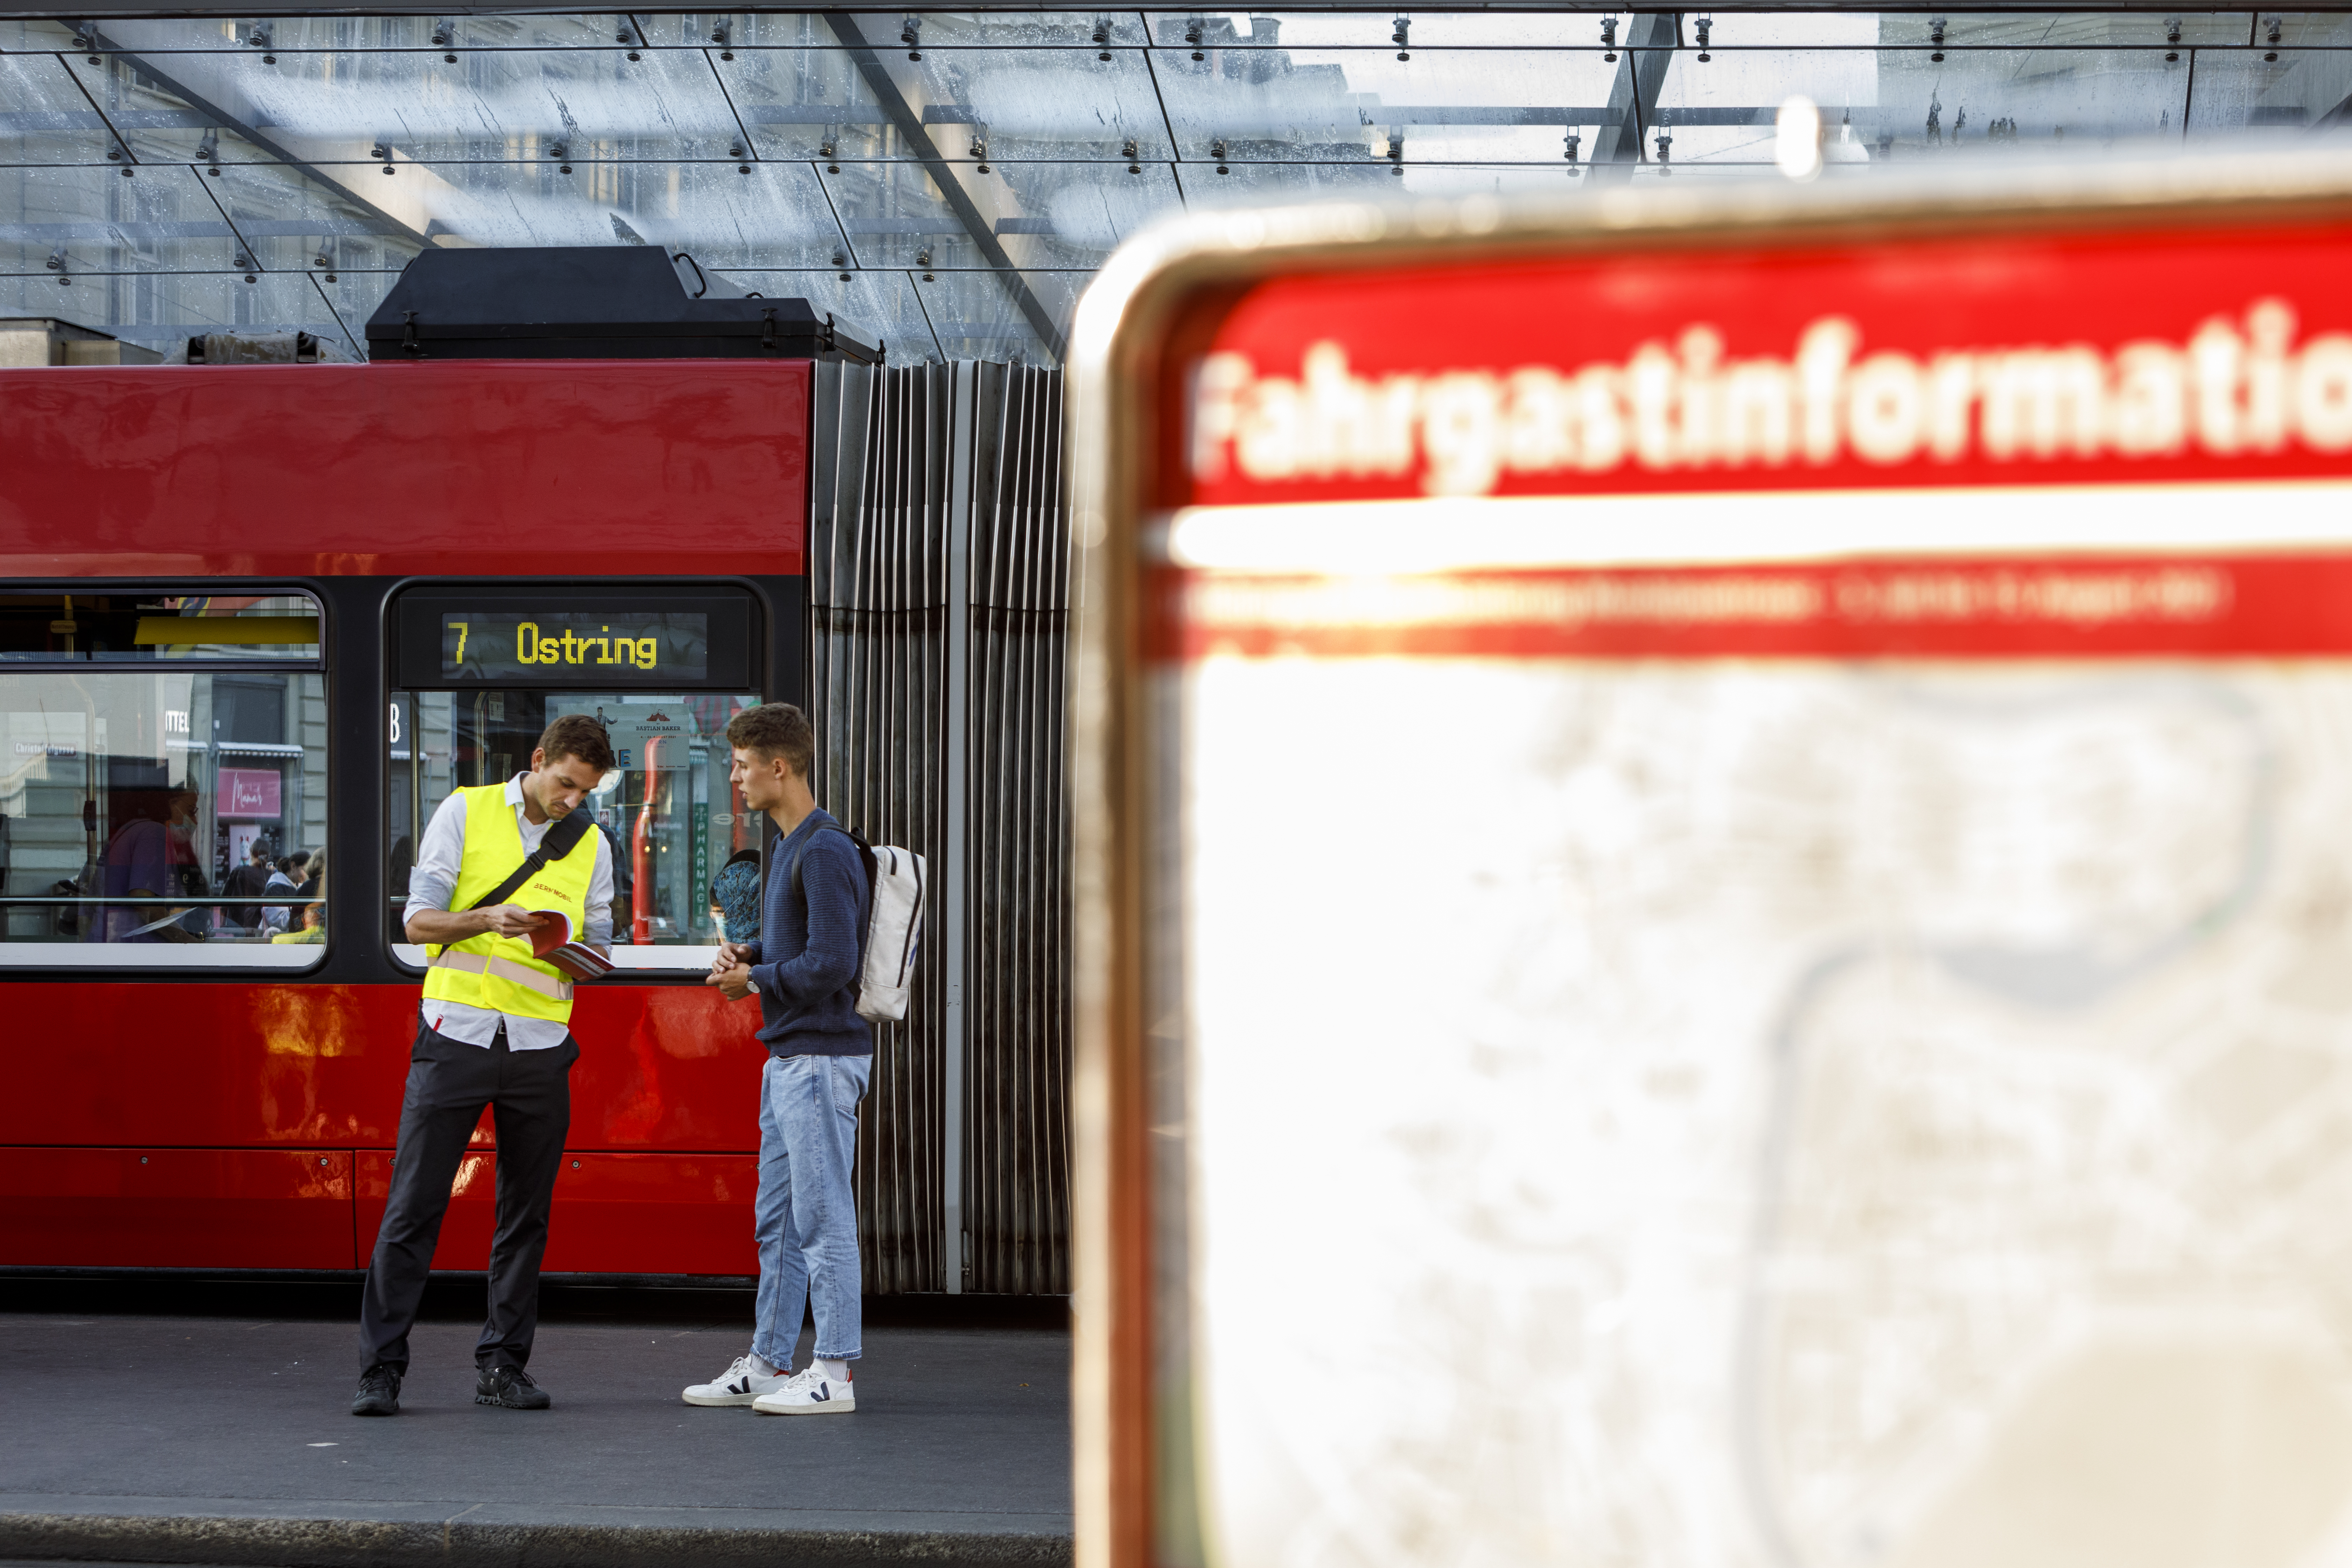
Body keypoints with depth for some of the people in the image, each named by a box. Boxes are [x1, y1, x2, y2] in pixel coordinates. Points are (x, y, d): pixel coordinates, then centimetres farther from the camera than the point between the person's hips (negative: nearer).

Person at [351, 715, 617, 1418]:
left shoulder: (592, 846, 11)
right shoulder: (466, 813, 2)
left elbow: (598, 947, 14)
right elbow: (419, 919, -2)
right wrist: (488, 920, -20)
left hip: (540, 1044, 3)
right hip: (456, 1035, -3)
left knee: (526, 1212, 5)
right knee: (414, 1205, -4)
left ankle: (502, 1363, 15)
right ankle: (381, 1368, 0)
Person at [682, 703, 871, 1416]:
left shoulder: (827, 854, -16)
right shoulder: (788, 847, 16)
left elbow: (832, 963, -22)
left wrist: (755, 981, -8)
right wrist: (744, 953, 7)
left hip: (823, 1057, -10)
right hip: (787, 1058, 10)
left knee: (823, 1216, -6)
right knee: (776, 1218, 14)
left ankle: (833, 1373, -1)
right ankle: (769, 1363, 21)